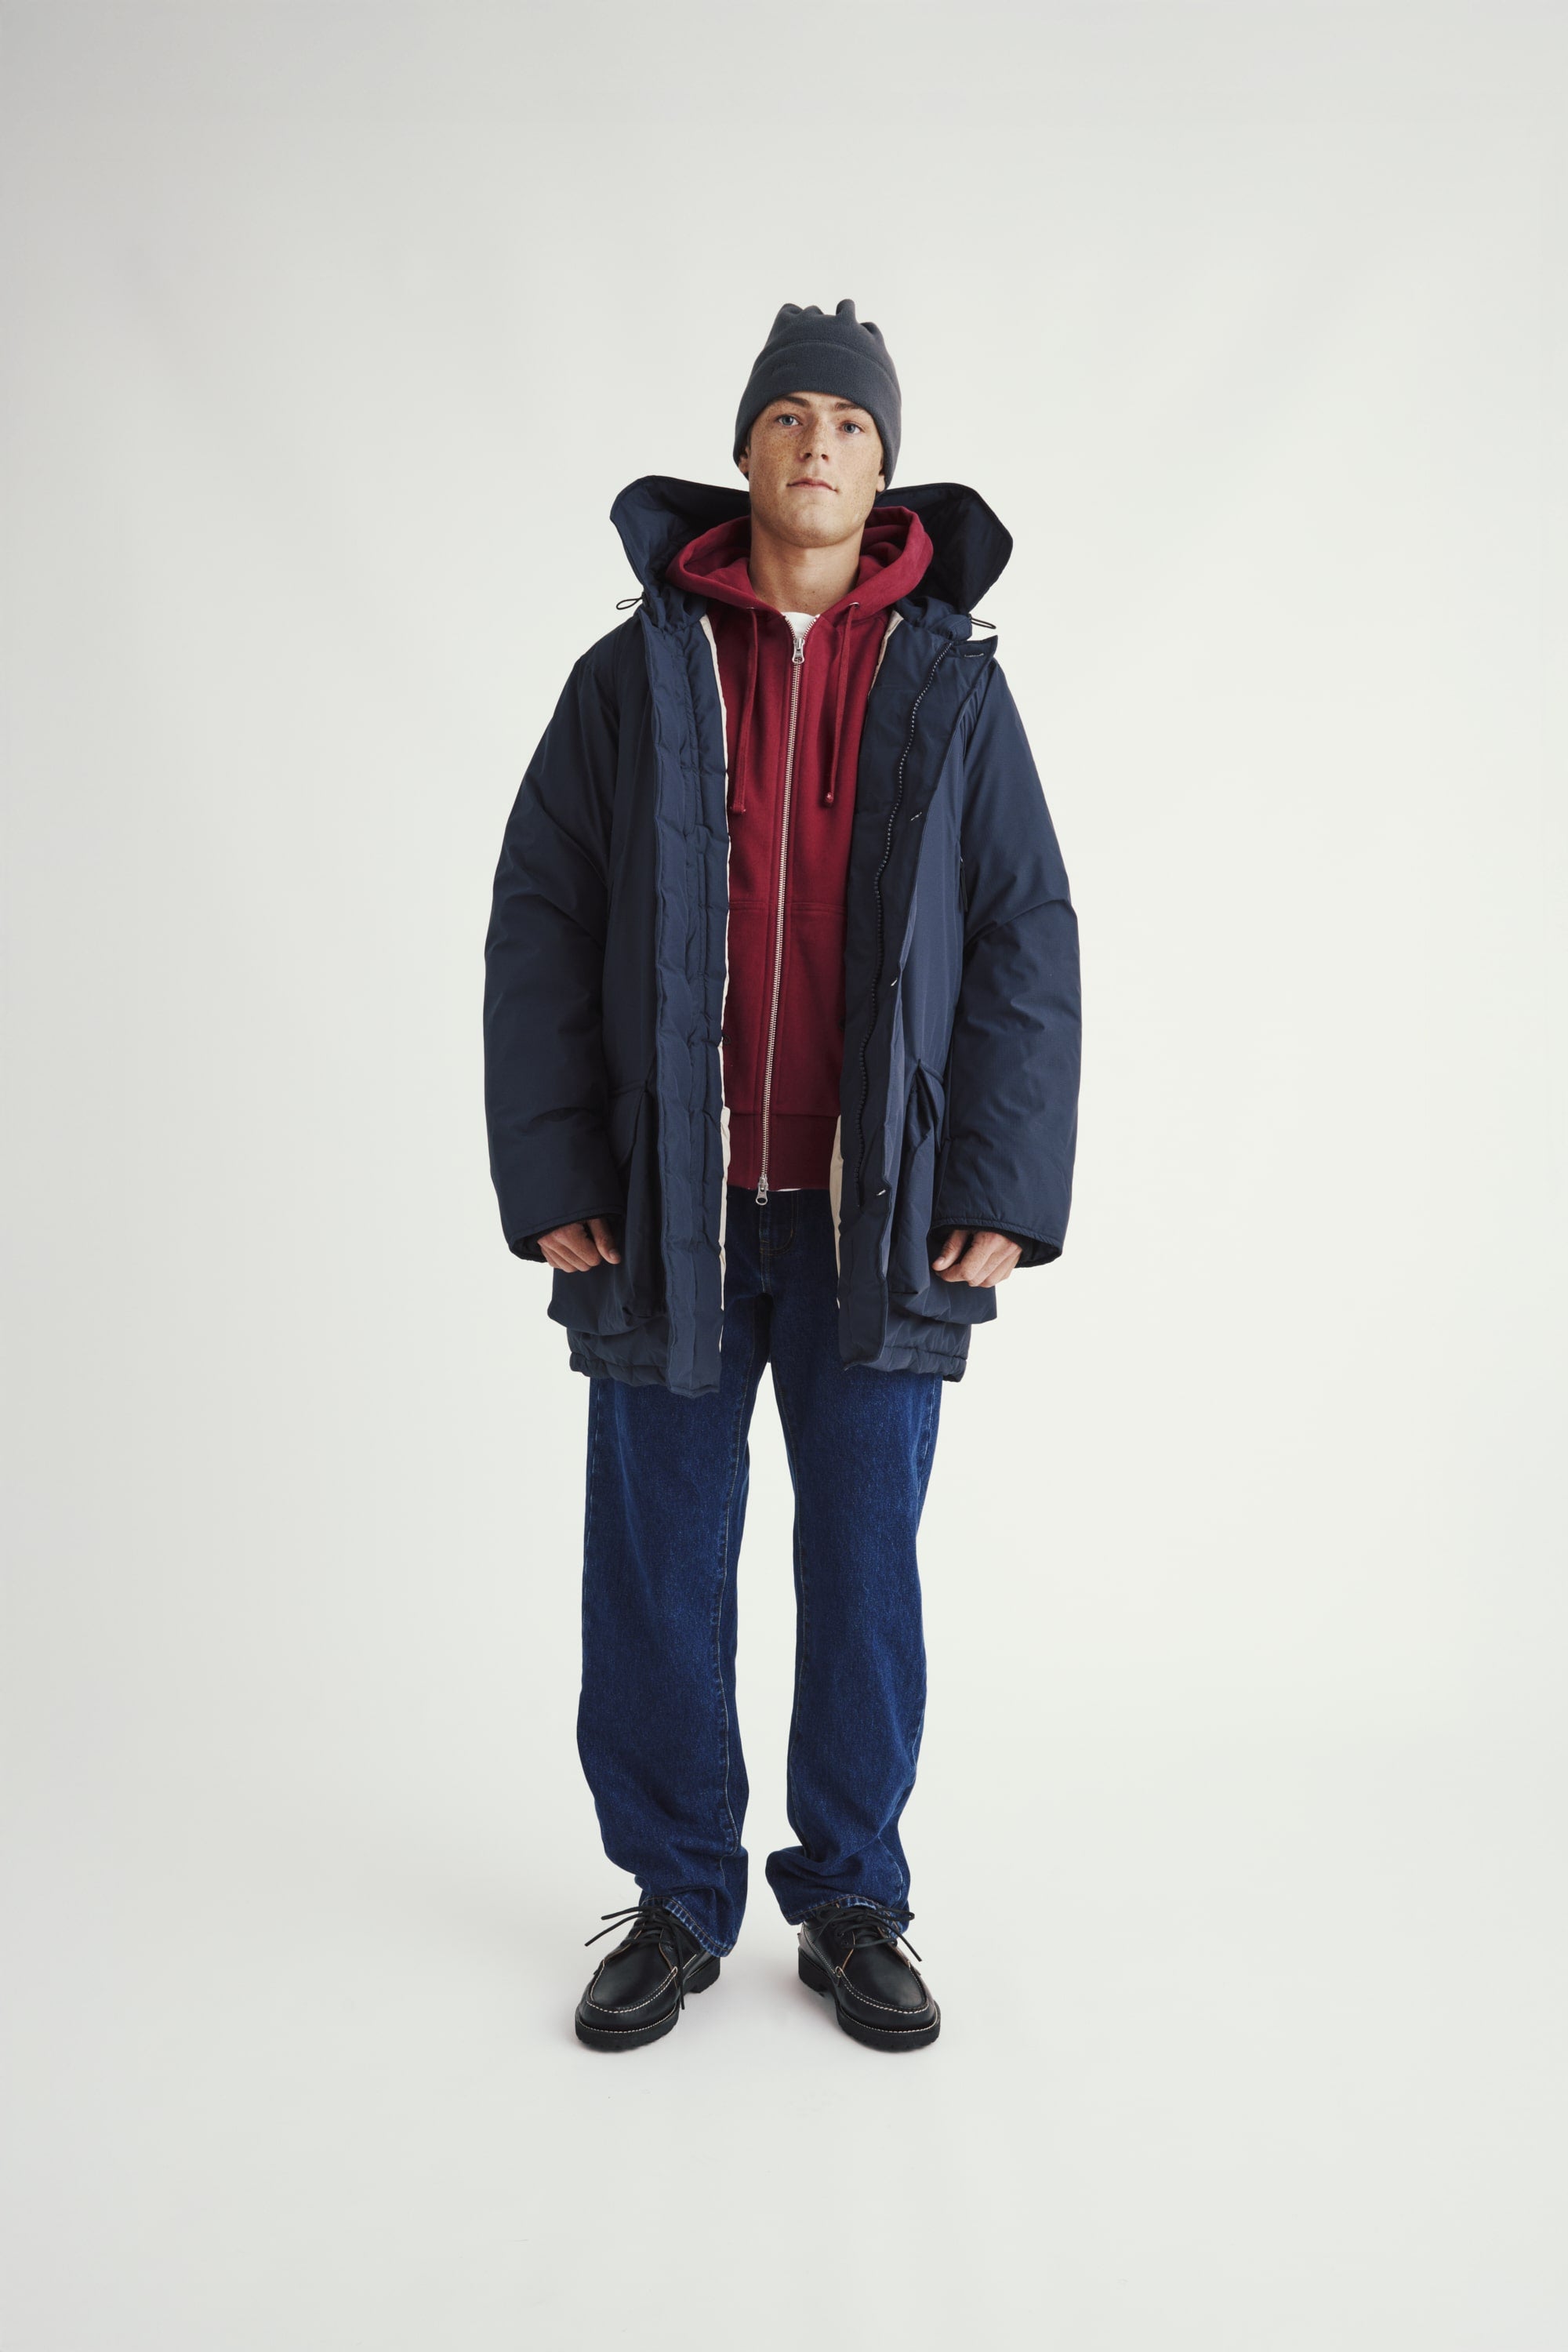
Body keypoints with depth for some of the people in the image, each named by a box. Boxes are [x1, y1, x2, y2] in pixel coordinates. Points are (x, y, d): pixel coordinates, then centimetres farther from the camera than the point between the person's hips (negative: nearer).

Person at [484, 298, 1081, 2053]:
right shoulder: (636, 674, 5)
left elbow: (1027, 946, 2)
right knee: (656, 1569, 7)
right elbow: (537, 934, 2)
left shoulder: (954, 685, 6)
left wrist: (1004, 1189, -6)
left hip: (882, 1221, 0)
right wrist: (548, 1179, -5)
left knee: (866, 1565, 8)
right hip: (668, 1213, 0)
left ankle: (854, 1903, 25)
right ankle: (677, 1901, 25)